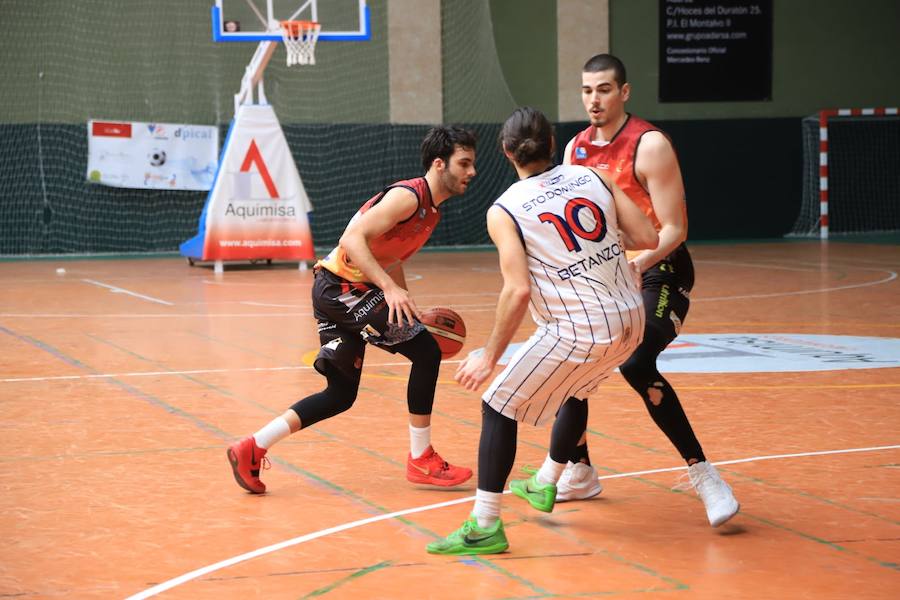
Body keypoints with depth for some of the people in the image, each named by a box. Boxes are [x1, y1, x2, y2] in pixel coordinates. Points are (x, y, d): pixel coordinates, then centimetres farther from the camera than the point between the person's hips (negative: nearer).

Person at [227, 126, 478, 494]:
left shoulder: (432, 211, 14)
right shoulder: (408, 197, -17)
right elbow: (353, 239, -27)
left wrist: (409, 309, 19)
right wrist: (389, 288, -35)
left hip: (341, 291, 10)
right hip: (341, 286, -10)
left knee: (341, 394, 12)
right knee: (426, 351, -11)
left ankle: (251, 449, 13)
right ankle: (421, 460, -2)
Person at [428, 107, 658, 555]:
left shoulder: (504, 211, -7)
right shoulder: (590, 176, 5)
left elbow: (518, 291, -17)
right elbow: (647, 238, 1)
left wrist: (489, 357, -9)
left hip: (578, 332, -6)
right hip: (630, 320, 6)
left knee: (499, 407, 6)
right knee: (575, 390, 33)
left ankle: (485, 526, 2)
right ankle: (544, 484, 48)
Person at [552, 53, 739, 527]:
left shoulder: (649, 145, -15)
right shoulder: (576, 149, 6)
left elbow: (674, 229, -18)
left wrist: (634, 265, -32)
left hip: (658, 272, -8)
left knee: (636, 365, -29)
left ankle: (703, 473, -22)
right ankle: (580, 473, 27)